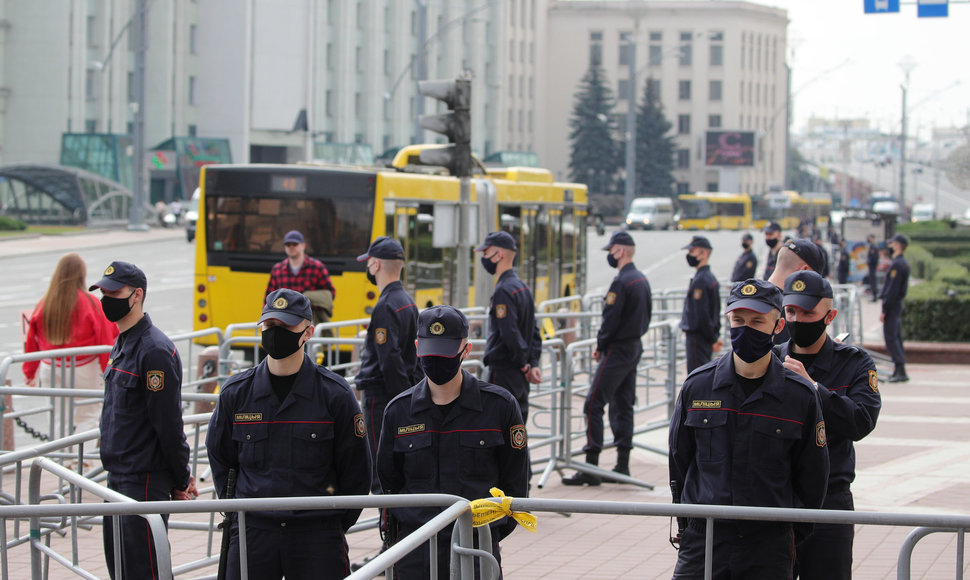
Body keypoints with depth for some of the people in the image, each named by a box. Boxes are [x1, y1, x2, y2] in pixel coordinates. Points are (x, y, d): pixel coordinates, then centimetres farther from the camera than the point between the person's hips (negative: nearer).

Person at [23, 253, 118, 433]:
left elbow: (32, 342, 5)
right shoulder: (91, 305, -12)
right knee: (87, 418, 7)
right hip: (84, 371, -3)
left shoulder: (43, 305, -3)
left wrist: (29, 372, 18)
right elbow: (106, 342, -8)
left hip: (52, 371, 3)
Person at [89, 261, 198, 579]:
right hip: (118, 477, 10)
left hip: (145, 481, -10)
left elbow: (169, 422, -17)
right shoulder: (121, 345, 14)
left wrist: (181, 479, -12)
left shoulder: (154, 350, -18)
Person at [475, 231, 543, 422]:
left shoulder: (503, 291, -17)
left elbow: (510, 334, -22)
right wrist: (533, 363, 7)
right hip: (519, 378, 10)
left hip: (502, 374, -10)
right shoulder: (522, 287, 14)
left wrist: (523, 365, -11)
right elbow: (534, 332, 15)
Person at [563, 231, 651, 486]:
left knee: (593, 405, -9)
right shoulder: (642, 280, 12)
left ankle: (591, 467, -13)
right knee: (623, 405, 13)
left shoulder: (621, 282, -18)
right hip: (635, 348, 10)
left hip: (617, 351, -10)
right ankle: (622, 466, 14)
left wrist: (600, 347, -5)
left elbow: (610, 319, -19)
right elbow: (646, 316, 19)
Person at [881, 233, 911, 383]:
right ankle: (898, 370, 15)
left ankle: (901, 371, -13)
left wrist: (884, 310, -19)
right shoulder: (904, 263, 13)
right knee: (896, 337, 12)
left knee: (891, 338, -9)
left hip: (892, 305, -10)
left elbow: (892, 290, -21)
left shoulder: (897, 265, -18)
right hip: (898, 304, 10)